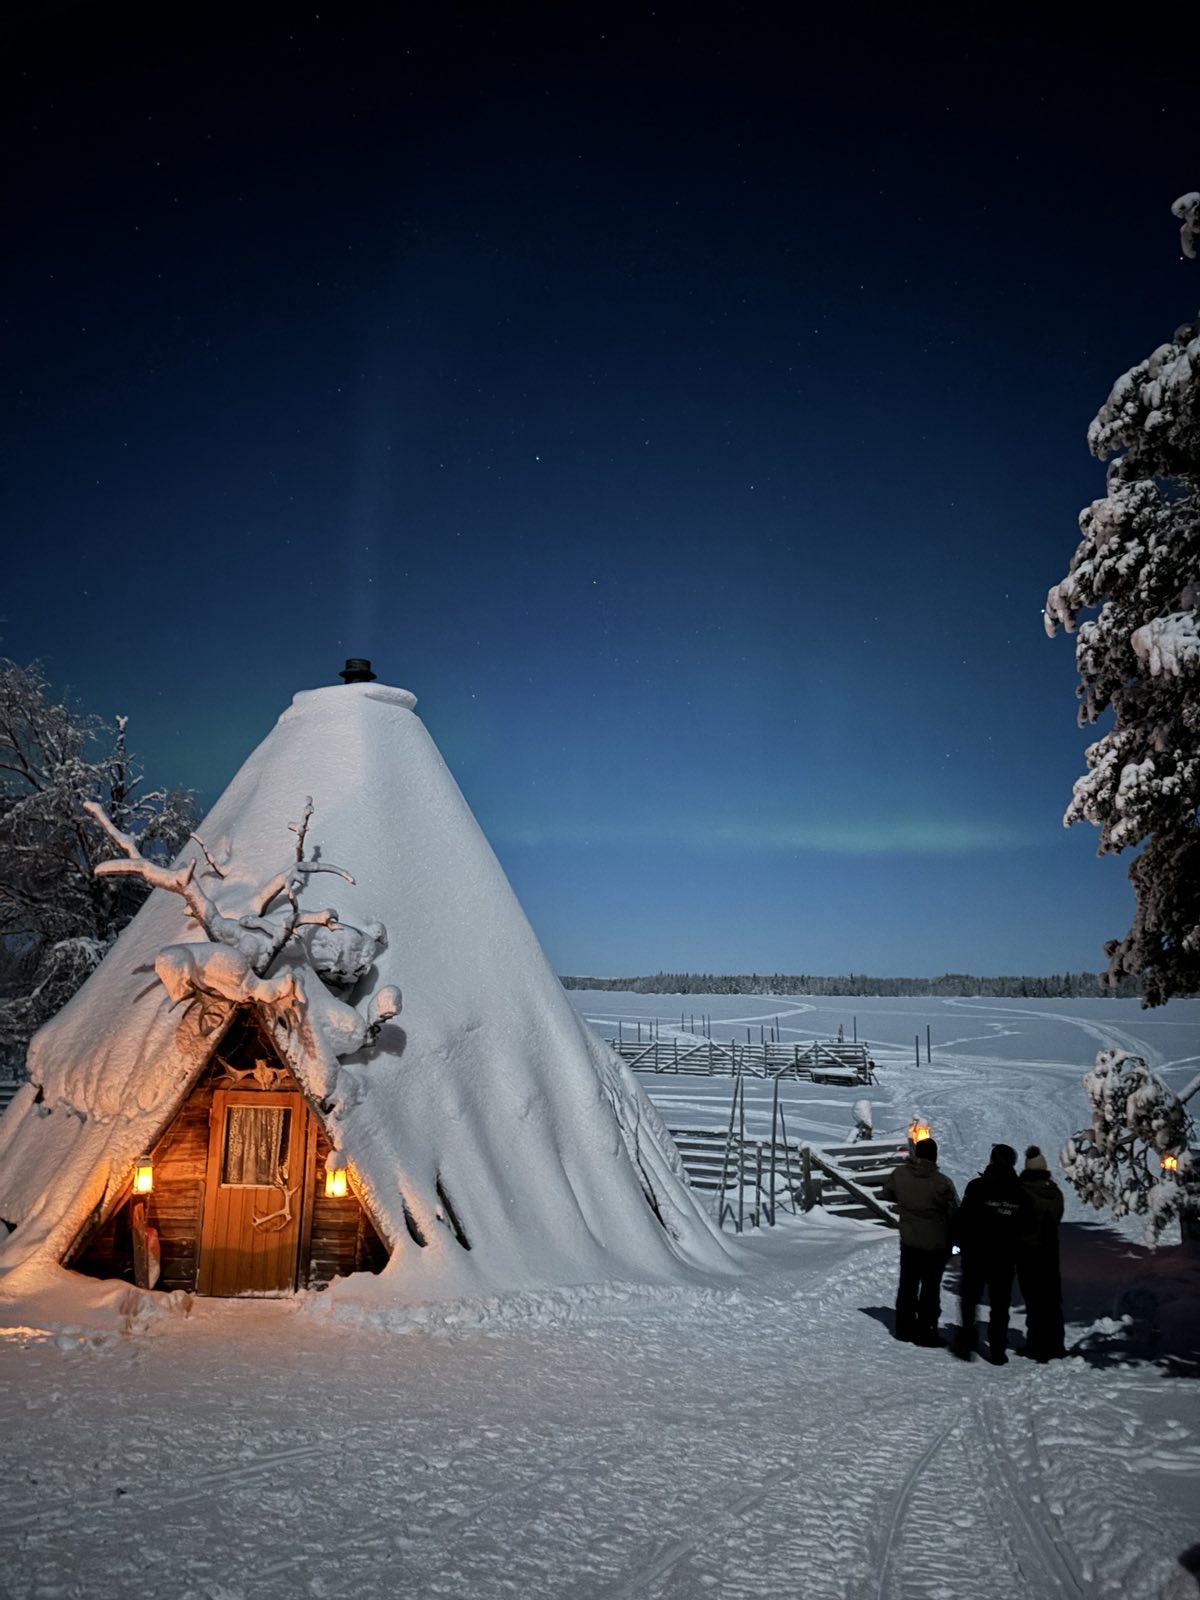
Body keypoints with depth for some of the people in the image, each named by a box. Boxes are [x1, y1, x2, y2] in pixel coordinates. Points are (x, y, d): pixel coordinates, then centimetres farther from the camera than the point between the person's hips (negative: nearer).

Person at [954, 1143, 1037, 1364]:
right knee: (1000, 1304, 11)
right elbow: (1028, 1223, 4)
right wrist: (1012, 1246, 14)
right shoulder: (1021, 1192, -2)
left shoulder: (977, 1186, -14)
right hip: (1005, 1257, 2)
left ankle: (965, 1343, 10)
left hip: (976, 1254, -2)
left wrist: (964, 1243, 3)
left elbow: (964, 1218, -12)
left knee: (970, 1298, 12)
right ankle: (997, 1350, 12)